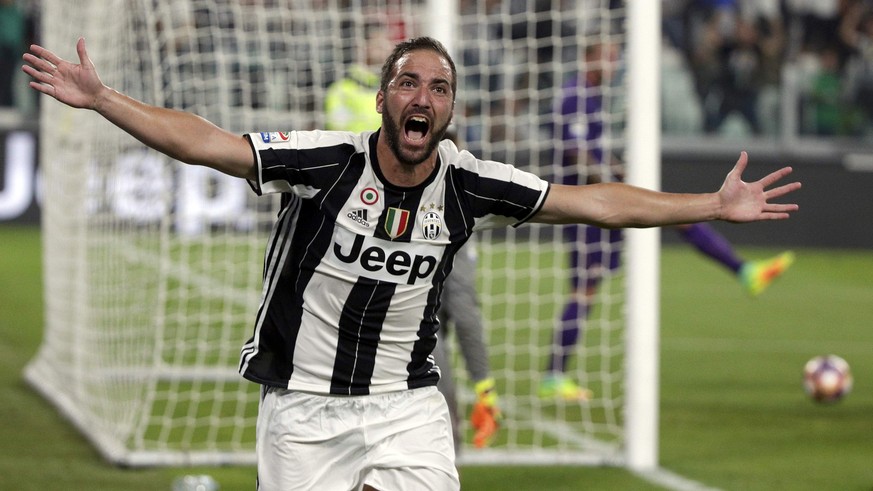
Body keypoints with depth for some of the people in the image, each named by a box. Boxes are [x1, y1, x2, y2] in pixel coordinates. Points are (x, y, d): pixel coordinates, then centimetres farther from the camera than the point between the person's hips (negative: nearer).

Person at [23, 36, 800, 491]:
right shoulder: (327, 159, -13)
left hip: (407, 404, 2)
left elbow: (593, 203, -1)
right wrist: (100, 99, -26)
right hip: (304, 405, -2)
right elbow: (203, 143, -17)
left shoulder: (468, 184, -5)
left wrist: (715, 206, -2)